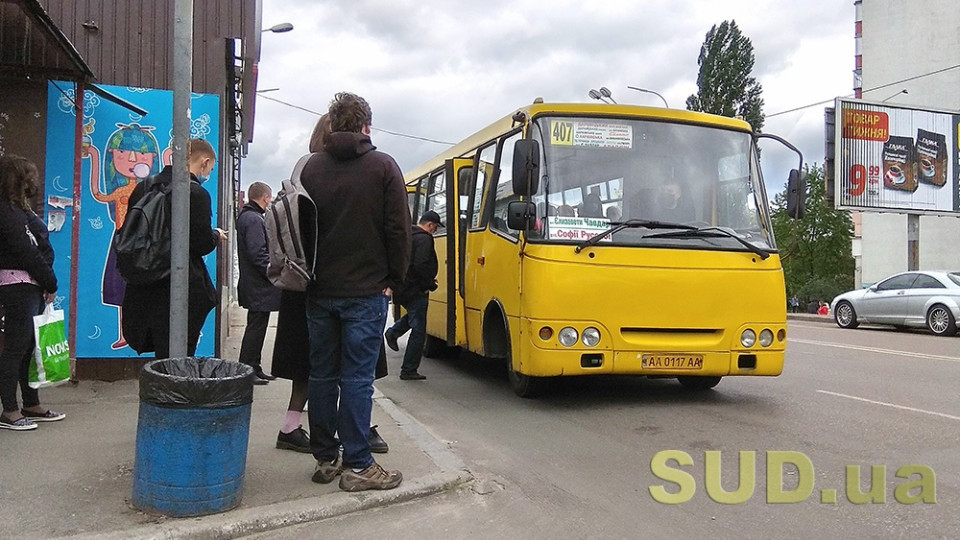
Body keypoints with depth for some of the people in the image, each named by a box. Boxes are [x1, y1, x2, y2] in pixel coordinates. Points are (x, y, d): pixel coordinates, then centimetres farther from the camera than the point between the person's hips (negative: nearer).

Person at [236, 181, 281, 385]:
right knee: (256, 328, -4)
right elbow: (258, 254, -24)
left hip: (253, 285, 11)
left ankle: (254, 369, 23)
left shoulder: (245, 216, 16)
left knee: (256, 328, 15)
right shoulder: (254, 219, -17)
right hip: (259, 286, -11)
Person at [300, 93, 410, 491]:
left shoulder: (312, 167, 5)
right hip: (365, 291, -3)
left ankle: (325, 459, 19)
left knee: (322, 375, 11)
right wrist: (394, 279, 2)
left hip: (320, 291, 4)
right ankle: (358, 466, 2)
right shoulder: (383, 166, -5)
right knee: (357, 377, -2)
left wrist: (311, 275, 15)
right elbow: (398, 229, -8)